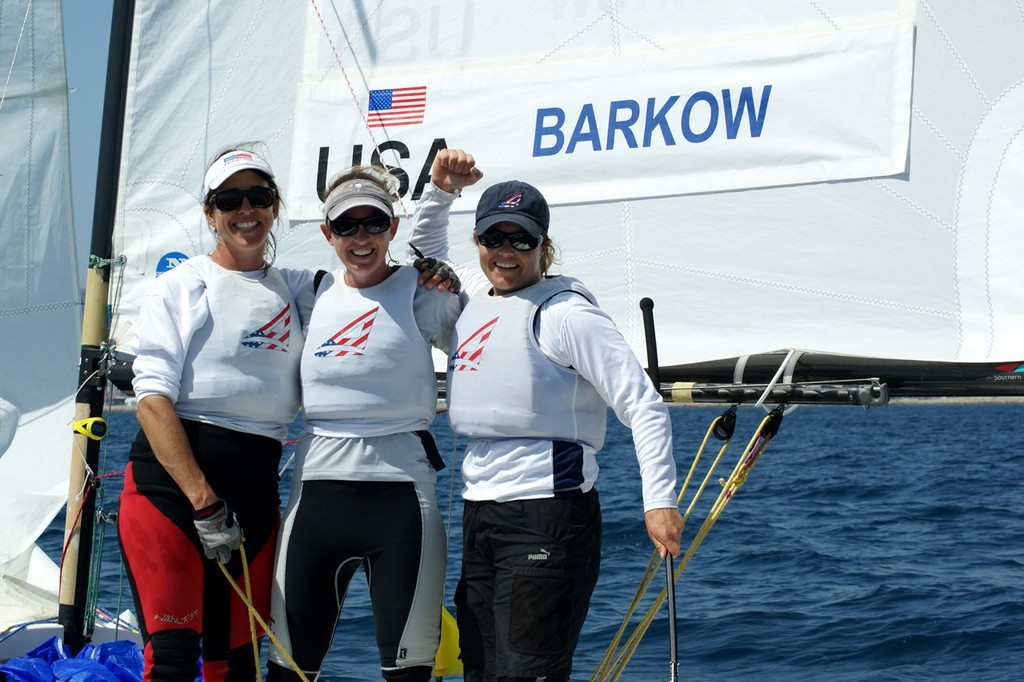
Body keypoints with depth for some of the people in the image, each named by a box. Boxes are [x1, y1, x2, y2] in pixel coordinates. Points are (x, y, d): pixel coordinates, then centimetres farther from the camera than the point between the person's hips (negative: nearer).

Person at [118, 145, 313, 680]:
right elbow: (153, 398, -6)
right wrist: (203, 502, -14)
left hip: (256, 485, 4)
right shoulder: (178, 287, 3)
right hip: (169, 479, -4)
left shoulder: (297, 290, 15)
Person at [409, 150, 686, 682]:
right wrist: (440, 190, 16)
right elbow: (425, 248, 34)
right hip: (479, 514, 8)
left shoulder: (562, 311, -9)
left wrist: (659, 500, -22)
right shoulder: (472, 294, 13)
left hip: (548, 517, -8)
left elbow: (643, 404, -13)